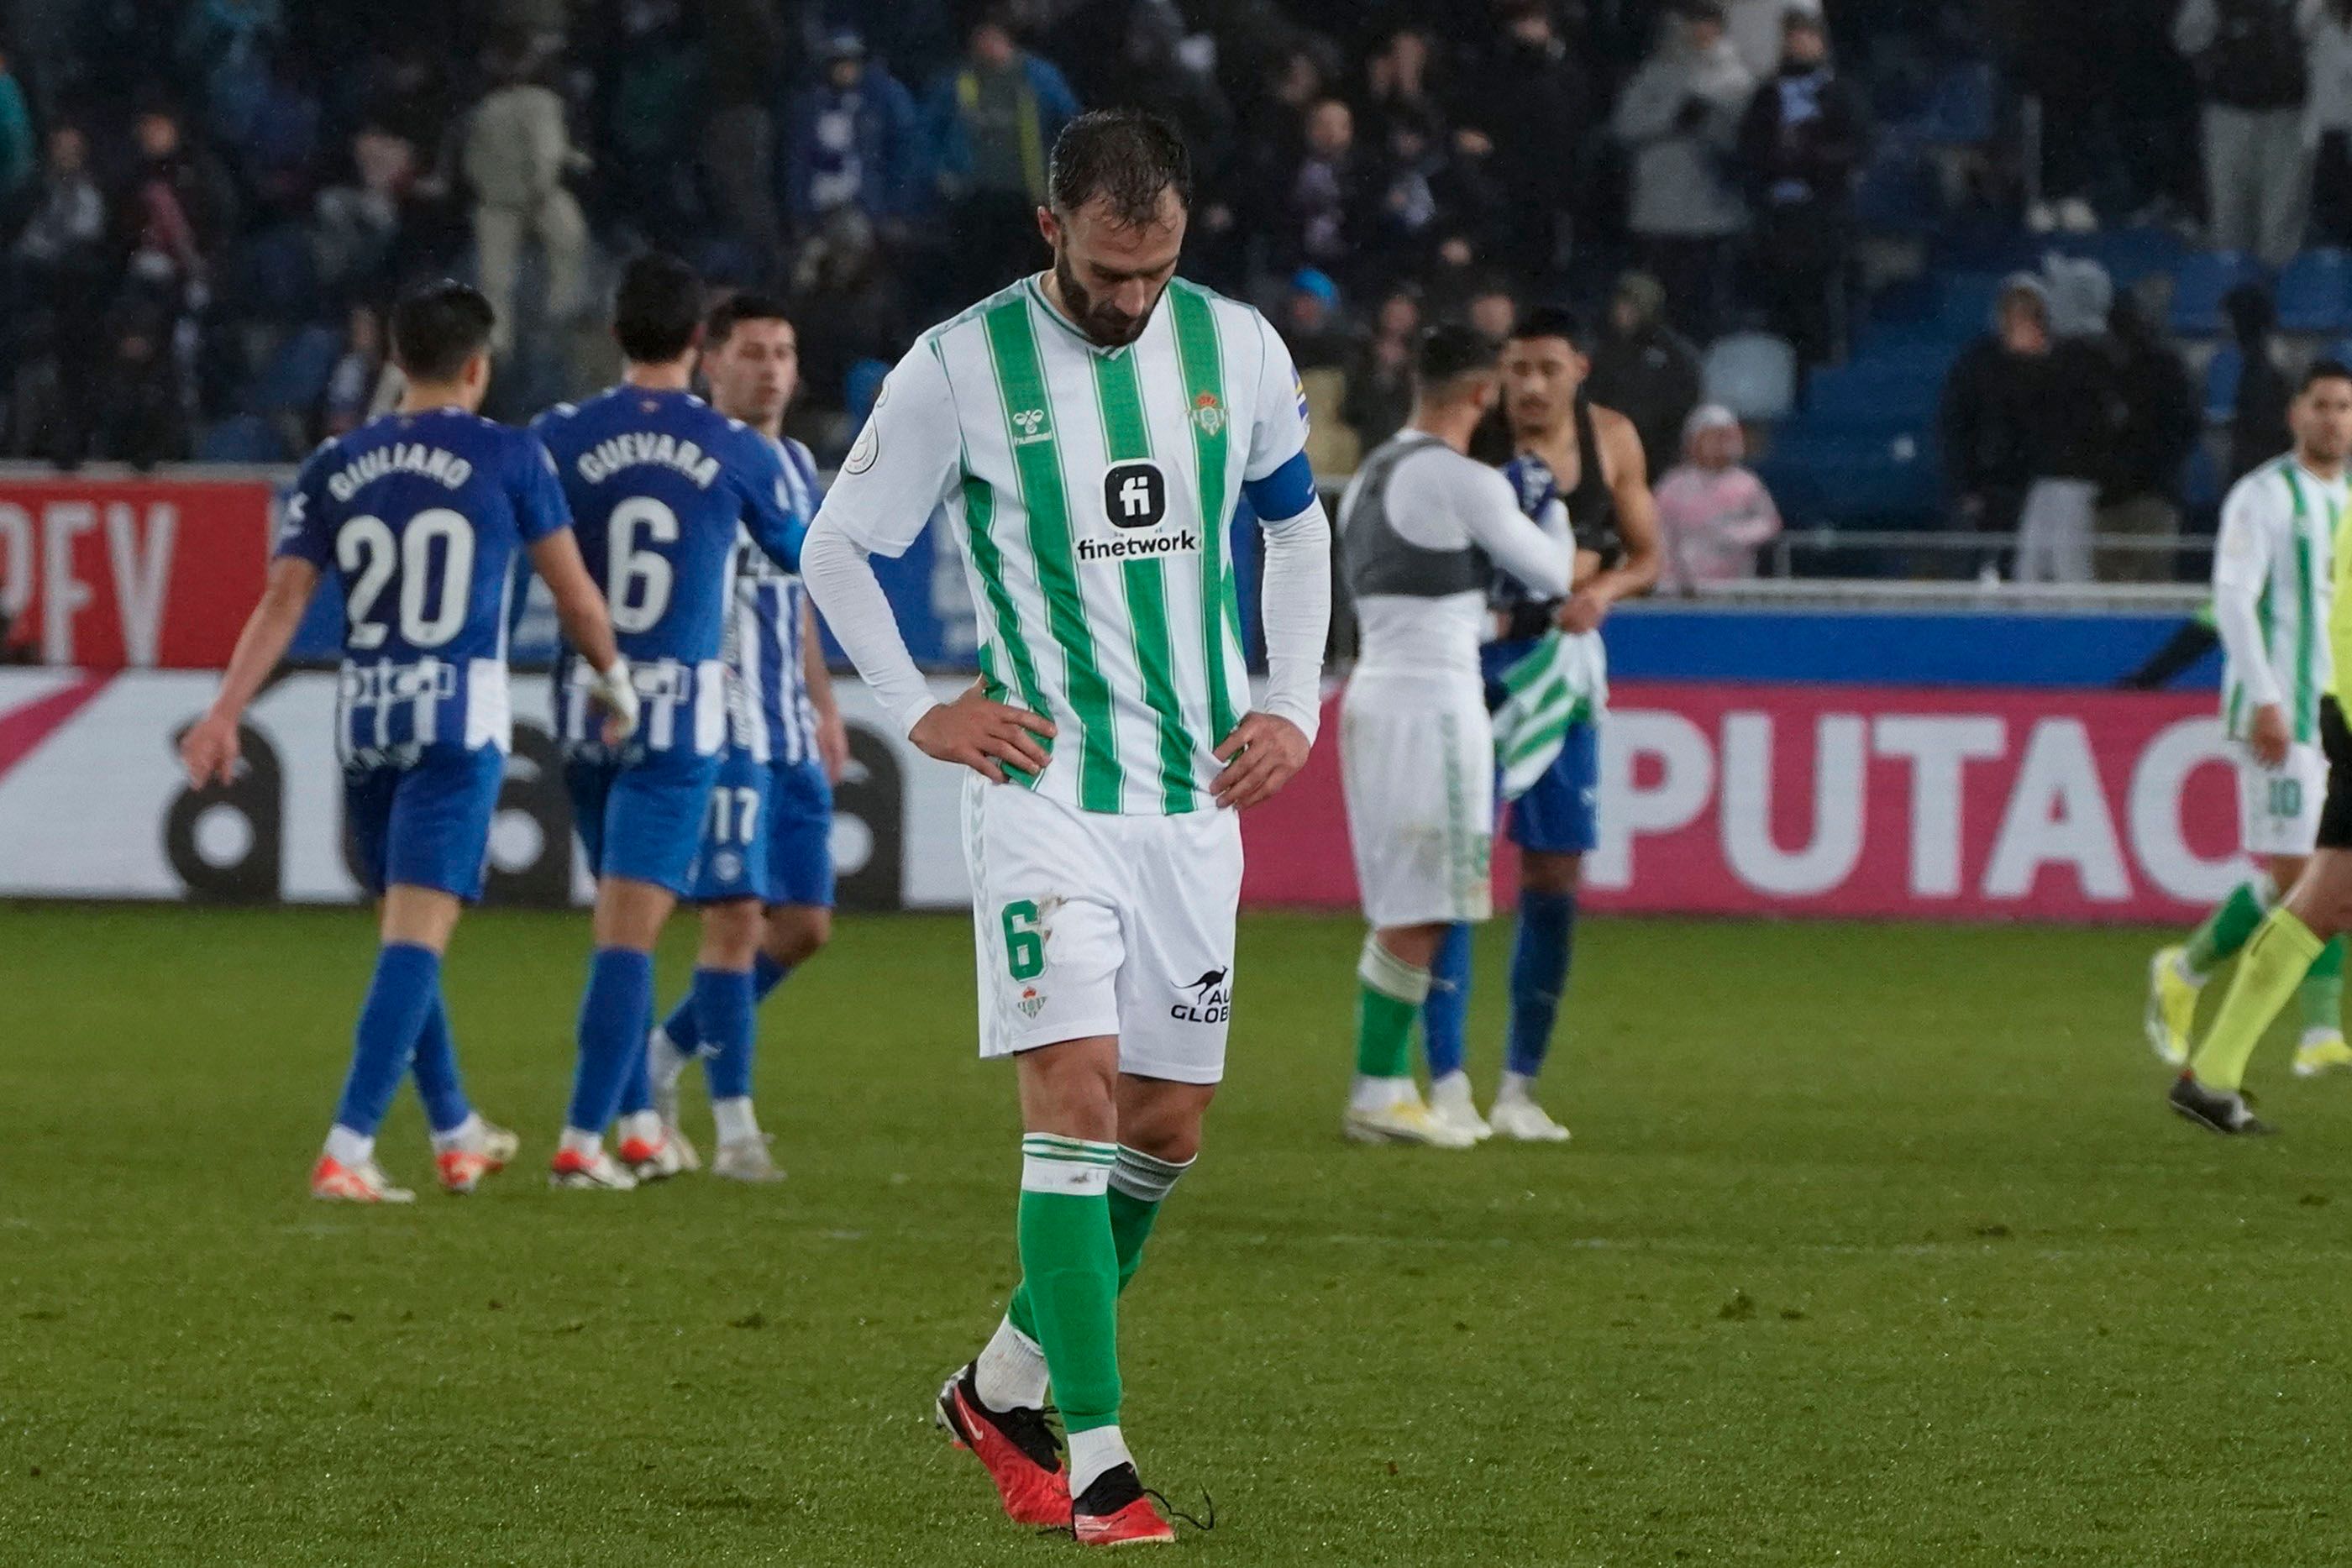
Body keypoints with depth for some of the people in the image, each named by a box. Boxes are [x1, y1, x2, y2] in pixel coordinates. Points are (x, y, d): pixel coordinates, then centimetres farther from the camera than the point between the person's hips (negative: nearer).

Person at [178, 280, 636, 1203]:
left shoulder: (335, 469, 7)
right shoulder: (508, 458, -2)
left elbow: (283, 601, 0)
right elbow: (573, 592, 5)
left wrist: (224, 713, -3)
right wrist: (613, 680, 22)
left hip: (364, 721, 4)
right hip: (462, 719, -4)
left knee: (408, 930, 19)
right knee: (416, 935, -8)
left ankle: (456, 1135, 32)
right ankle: (346, 1149, -20)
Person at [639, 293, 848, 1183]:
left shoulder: (797, 467, 16)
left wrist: (824, 707, 24)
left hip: (792, 734, 8)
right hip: (722, 729, -8)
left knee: (805, 924, 8)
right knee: (737, 914, -11)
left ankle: (665, 1051, 25)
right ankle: (735, 1128, -6)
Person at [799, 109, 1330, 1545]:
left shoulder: (1237, 349, 4)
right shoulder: (961, 367, -7)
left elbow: (1297, 523, 20)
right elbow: (838, 546, 4)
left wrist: (1294, 706, 10)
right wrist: (921, 714, -4)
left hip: (1194, 794, 4)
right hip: (1042, 786, -4)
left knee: (1169, 1126, 6)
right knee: (1076, 1095, -15)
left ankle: (1005, 1391, 25)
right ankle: (1096, 1463, -15)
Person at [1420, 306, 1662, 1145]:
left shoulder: (1611, 440, 2)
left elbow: (1647, 555, 11)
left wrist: (1604, 589, -10)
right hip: (1476, 658, -4)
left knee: (1555, 878, 4)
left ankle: (1518, 1087, 16)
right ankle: (1447, 1083, -6)